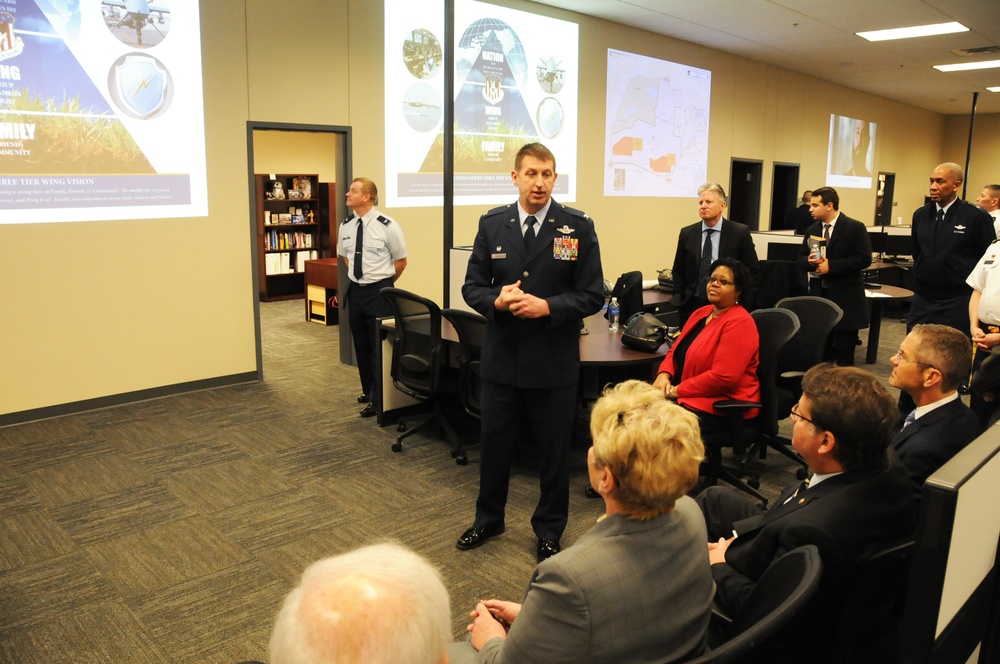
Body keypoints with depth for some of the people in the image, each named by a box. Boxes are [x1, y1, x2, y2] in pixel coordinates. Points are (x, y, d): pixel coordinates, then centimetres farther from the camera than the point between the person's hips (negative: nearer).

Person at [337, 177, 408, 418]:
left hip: (379, 291, -6)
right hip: (355, 290, 6)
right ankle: (368, 390, 33)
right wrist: (358, 275, 14)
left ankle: (379, 400, 11)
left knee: (380, 345, 0)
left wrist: (384, 283, 3)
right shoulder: (346, 226, 4)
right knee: (361, 344, 16)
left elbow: (401, 260, -3)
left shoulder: (387, 226, -13)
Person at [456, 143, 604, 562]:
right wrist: (497, 300, -17)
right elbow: (472, 286, 4)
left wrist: (547, 306, -21)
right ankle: (488, 519, 39)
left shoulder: (578, 227, -5)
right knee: (494, 444, 16)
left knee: (554, 450, 11)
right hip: (501, 358, 2)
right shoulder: (492, 224, 2)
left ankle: (549, 531, 33)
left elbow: (592, 295, -6)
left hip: (554, 362, -2)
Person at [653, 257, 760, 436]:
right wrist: (664, 375, -6)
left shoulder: (739, 323, -15)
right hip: (690, 396, 8)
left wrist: (676, 391, -17)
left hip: (723, 406, -8)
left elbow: (722, 377, -23)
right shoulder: (701, 313, 14)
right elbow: (675, 351, 16)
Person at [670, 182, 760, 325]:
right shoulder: (687, 233, 4)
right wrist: (680, 300, 1)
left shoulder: (740, 232, -4)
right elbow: (678, 271, 11)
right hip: (691, 305, 2)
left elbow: (754, 272, -1)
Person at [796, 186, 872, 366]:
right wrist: (810, 261, -11)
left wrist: (831, 265, -19)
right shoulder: (812, 230, 11)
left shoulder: (855, 228, -7)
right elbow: (801, 260, 13)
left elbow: (864, 259, -15)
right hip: (819, 295, 5)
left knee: (844, 352, 0)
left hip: (845, 299, -5)